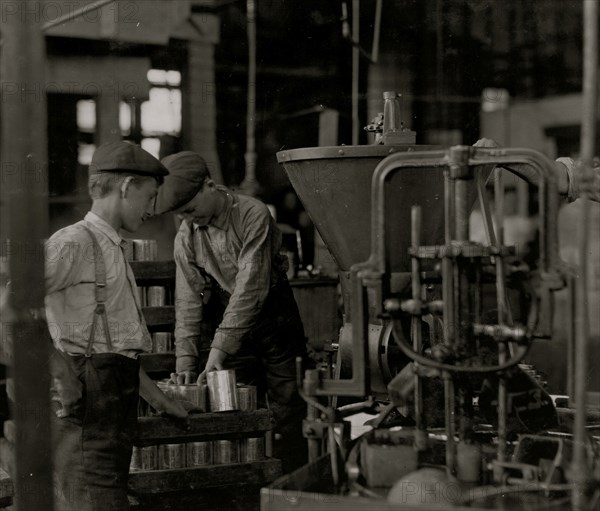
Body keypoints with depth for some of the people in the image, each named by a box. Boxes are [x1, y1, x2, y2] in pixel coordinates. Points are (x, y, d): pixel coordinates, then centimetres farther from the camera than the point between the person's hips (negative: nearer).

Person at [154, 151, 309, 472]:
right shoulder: (185, 238, -2)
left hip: (276, 327, -4)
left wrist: (220, 348, -28)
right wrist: (186, 359, -14)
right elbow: (188, 301, -2)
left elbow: (251, 287, -24)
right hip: (229, 331, 4)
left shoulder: (253, 215, -18)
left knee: (287, 419, -1)